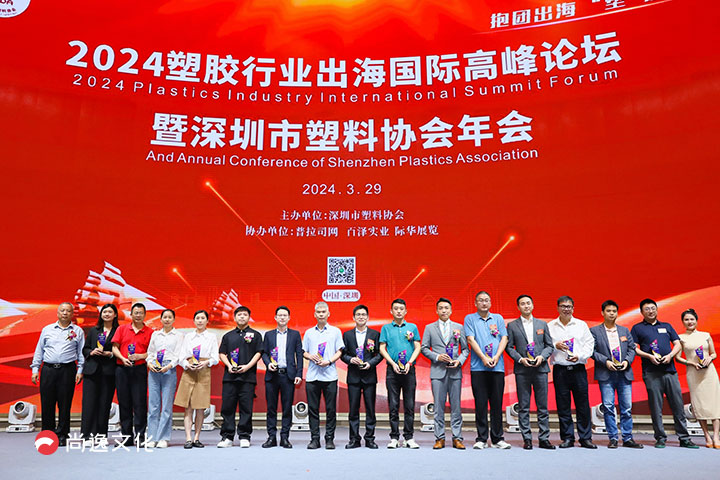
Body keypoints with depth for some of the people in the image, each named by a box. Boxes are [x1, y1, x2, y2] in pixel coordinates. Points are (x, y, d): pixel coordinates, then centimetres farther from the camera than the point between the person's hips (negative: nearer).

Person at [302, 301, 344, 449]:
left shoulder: (335, 331, 7)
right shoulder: (309, 332, 13)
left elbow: (339, 351, 3)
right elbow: (303, 352, 14)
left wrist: (329, 361, -12)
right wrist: (310, 356, -7)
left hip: (330, 375, -2)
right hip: (312, 376, 2)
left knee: (331, 409, 1)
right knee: (313, 408, 4)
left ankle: (330, 439, 10)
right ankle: (314, 439, 13)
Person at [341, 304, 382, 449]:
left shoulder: (375, 334, 5)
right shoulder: (347, 335, 8)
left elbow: (380, 354, 3)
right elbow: (343, 354, 8)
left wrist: (370, 363, -12)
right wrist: (350, 359, -11)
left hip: (369, 375, -1)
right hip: (353, 376, 1)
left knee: (370, 408, 3)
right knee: (353, 409, 4)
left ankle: (370, 439, 14)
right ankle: (354, 439, 13)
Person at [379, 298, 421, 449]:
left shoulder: (412, 327, 9)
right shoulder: (386, 328, 8)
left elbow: (417, 347, 6)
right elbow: (382, 348, 4)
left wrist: (409, 363, -8)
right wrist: (393, 363, -8)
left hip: (409, 370, 1)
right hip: (392, 370, 0)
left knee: (409, 405, 3)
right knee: (393, 405, 3)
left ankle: (409, 437, 12)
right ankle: (394, 438, 11)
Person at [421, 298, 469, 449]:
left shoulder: (458, 327, 10)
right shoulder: (430, 328, 8)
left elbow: (465, 348, 10)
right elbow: (424, 348, 6)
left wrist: (459, 361, -7)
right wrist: (437, 357, -9)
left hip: (455, 371, 1)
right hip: (437, 371, 0)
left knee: (456, 406, 3)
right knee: (439, 406, 2)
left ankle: (457, 438, 10)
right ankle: (440, 438, 10)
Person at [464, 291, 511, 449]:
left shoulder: (498, 318, 15)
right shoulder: (470, 318, 7)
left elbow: (504, 338, 6)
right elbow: (471, 339, -3)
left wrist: (496, 357, -9)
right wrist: (484, 358, -13)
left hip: (497, 366, 2)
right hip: (478, 367, -2)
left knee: (497, 403, 4)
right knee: (480, 404, 0)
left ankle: (498, 438, 13)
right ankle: (481, 439, 8)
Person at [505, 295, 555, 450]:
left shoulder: (542, 324, 12)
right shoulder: (512, 325, 6)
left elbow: (549, 345, 11)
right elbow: (509, 347, 4)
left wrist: (542, 356, -7)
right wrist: (520, 359, -11)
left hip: (541, 368, 1)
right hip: (522, 370, -1)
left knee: (543, 406, 3)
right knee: (523, 407, 2)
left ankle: (544, 438, 11)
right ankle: (527, 439, 10)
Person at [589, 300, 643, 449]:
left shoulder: (625, 330, 15)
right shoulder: (595, 331, 3)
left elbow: (632, 348, 13)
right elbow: (592, 350, -2)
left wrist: (627, 360, -4)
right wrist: (606, 361, -13)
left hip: (624, 374, 3)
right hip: (606, 375, -3)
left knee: (627, 407, 4)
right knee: (608, 407, -3)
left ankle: (628, 438, 13)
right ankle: (613, 438, 6)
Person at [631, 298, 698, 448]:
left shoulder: (667, 326, 19)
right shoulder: (637, 328, 8)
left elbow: (678, 344, 14)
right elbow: (634, 348, 2)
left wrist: (670, 355, -5)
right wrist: (650, 356, -12)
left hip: (670, 370, 3)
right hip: (651, 373, -3)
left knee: (678, 405, 3)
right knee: (656, 407, 0)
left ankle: (684, 439, 11)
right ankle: (660, 438, 8)